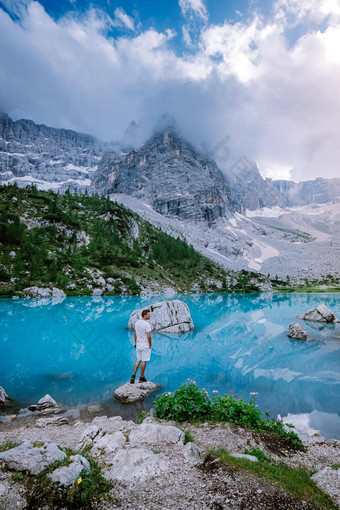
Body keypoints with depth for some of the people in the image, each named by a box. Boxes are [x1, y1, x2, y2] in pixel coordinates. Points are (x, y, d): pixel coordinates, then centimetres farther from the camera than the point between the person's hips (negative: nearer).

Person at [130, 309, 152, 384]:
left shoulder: (137, 323, 4)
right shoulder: (147, 324, -19)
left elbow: (135, 334, 10)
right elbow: (148, 336, -20)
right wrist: (150, 345, -8)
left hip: (138, 345, 7)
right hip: (145, 346, -7)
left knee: (138, 360, 17)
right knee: (144, 361, 5)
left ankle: (133, 375, 12)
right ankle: (141, 377, 14)